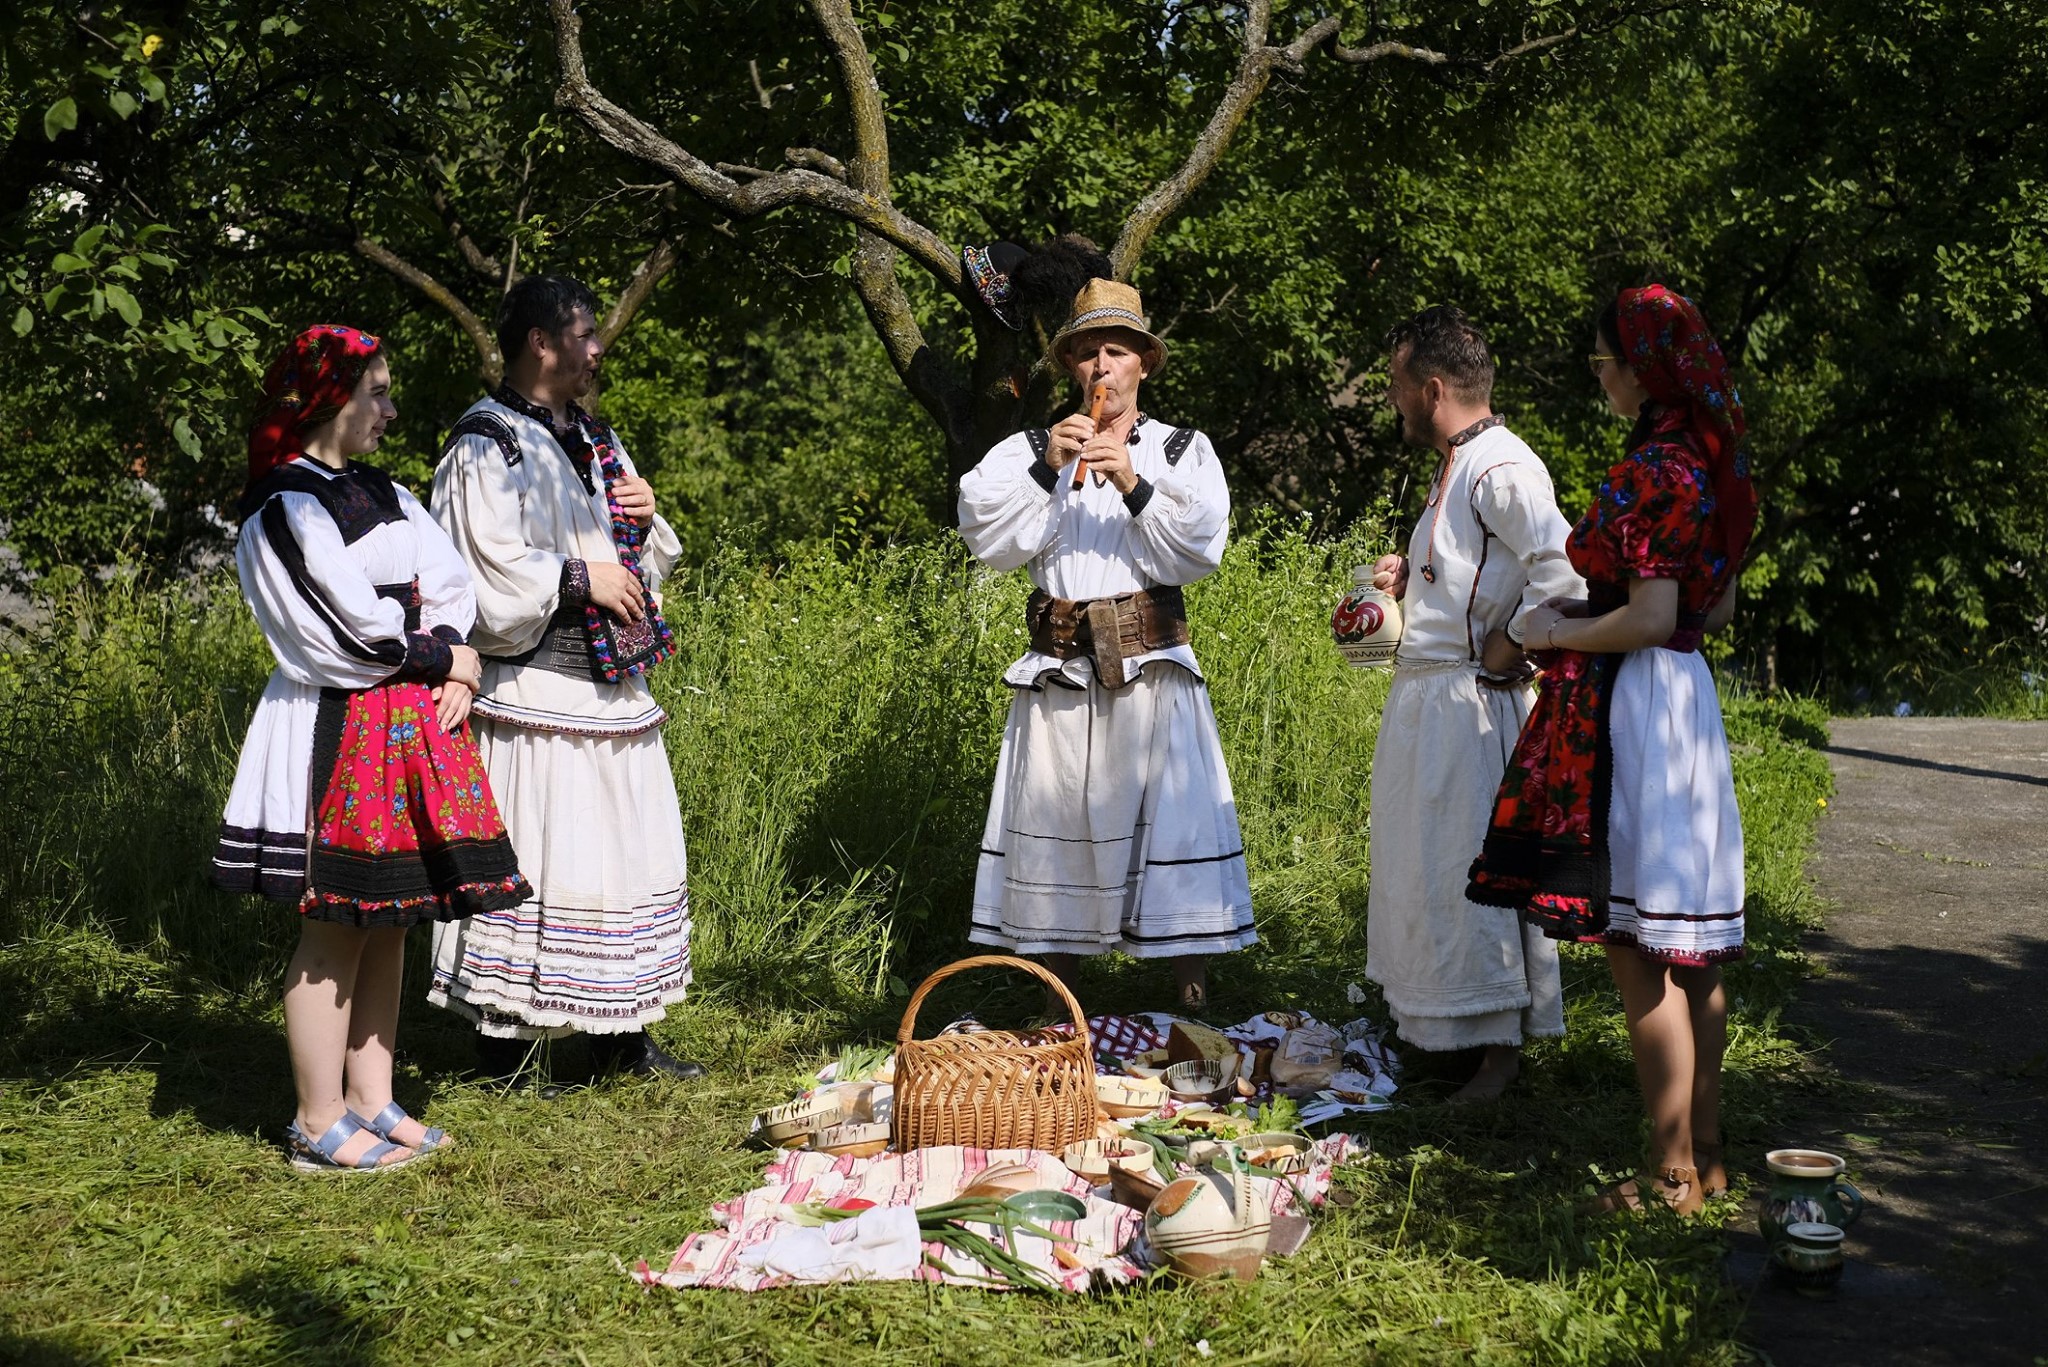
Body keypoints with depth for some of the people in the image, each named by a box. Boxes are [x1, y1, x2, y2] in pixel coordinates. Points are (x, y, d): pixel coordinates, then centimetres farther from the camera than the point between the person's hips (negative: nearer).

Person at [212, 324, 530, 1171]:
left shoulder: (382, 495, 15)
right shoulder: (285, 508, -11)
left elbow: (452, 585, 8)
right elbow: (351, 632, -17)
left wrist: (451, 660, -10)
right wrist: (446, 659, -5)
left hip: (409, 730, 8)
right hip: (335, 736, -8)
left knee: (390, 922, 10)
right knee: (336, 933, -3)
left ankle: (371, 1101, 19)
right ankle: (320, 1126, 5)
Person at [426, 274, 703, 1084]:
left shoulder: (592, 441, 17)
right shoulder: (486, 446, -10)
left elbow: (643, 561, 25)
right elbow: (484, 570, -19)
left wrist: (643, 521, 4)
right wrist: (579, 577, -13)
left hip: (611, 685, 9)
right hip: (535, 697, -9)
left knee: (627, 850, 11)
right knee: (534, 858, -7)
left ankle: (620, 1037, 21)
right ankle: (503, 1049, 3)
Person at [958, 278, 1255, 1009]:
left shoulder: (1184, 450, 10)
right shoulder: (1027, 450, 12)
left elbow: (1197, 549, -4)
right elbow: (987, 537, -3)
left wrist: (1132, 485, -15)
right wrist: (1048, 469, -12)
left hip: (1151, 671, -1)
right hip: (1058, 671, 1)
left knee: (1172, 828, -5)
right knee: (1054, 833, 4)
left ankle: (1193, 1012, 2)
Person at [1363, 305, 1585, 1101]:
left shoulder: (1501, 468, -16)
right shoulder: (1456, 468, 16)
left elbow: (1565, 573, -26)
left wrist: (1510, 641, -16)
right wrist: (1412, 578, 11)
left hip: (1471, 701, -11)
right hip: (1422, 699, 11)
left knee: (1470, 874, -7)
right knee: (1422, 869, 15)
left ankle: (1499, 1050, 1)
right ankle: (1429, 1031, 26)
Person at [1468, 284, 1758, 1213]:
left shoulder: (1649, 473, -17)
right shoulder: (1710, 463, 12)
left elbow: (1649, 619, -22)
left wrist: (1562, 632, -6)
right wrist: (1596, 615, 19)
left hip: (1634, 706, -10)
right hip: (1688, 696, 10)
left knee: (1639, 956, -3)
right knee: (1690, 949, 14)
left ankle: (1672, 1178, 3)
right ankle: (1705, 1156, 22)